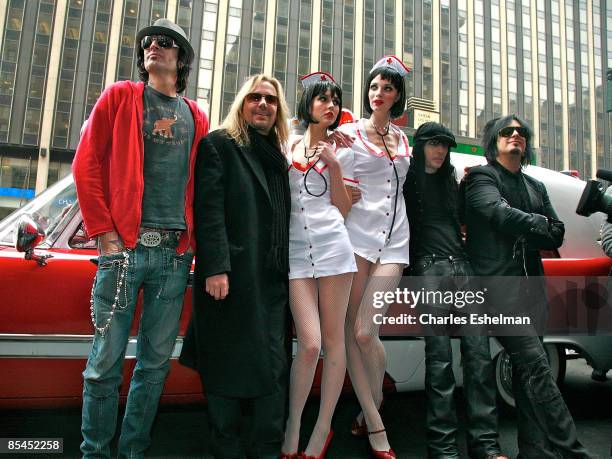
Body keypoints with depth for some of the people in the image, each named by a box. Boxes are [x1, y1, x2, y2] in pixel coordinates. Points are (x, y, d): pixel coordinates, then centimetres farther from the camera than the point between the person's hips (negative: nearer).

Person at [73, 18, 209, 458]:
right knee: (107, 361, 0)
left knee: (156, 363, 8)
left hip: (175, 255, 3)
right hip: (125, 247, -3)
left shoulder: (196, 117, 16)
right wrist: (105, 234, -6)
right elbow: (87, 165, 2)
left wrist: (191, 239, 5)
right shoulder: (120, 96, 8)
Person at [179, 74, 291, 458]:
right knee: (228, 367, 3)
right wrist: (215, 268, -18)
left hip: (272, 280, 6)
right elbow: (209, 209, -9)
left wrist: (286, 273, 13)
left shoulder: (279, 157, 20)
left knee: (273, 367, 5)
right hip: (230, 278, -5)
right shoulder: (219, 144, 3)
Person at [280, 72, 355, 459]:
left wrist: (333, 166, -2)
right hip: (295, 250, 0)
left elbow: (343, 209, 8)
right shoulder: (287, 147, 15)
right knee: (310, 343, -9)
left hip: (332, 246, 0)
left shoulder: (341, 151, 14)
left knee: (333, 340, 2)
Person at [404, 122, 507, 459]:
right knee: (439, 358, -7)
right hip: (430, 269, -5)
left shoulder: (450, 181, 25)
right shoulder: (407, 181, 8)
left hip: (463, 266, 5)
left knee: (478, 354, -3)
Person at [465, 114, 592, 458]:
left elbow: (557, 236, 14)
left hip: (532, 288, 7)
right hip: (498, 285, -6)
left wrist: (524, 234, -4)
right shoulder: (481, 178, 5)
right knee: (536, 365, -13)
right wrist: (541, 225, -2)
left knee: (528, 369, 6)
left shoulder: (536, 187, 25)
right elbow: (502, 215, -14)